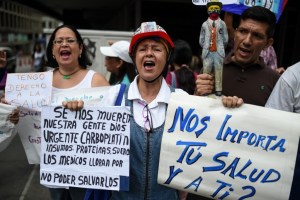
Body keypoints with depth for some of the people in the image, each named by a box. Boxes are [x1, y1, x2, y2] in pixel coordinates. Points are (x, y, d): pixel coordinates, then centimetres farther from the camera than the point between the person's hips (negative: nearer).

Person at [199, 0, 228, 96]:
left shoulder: (222, 24, 6)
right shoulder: (205, 24, 8)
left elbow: (225, 39, 7)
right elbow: (201, 40, 10)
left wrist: (220, 48, 12)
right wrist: (205, 48, 12)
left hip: (219, 52, -1)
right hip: (207, 52, 1)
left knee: (219, 70, -2)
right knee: (206, 71, 0)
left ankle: (218, 89, 2)